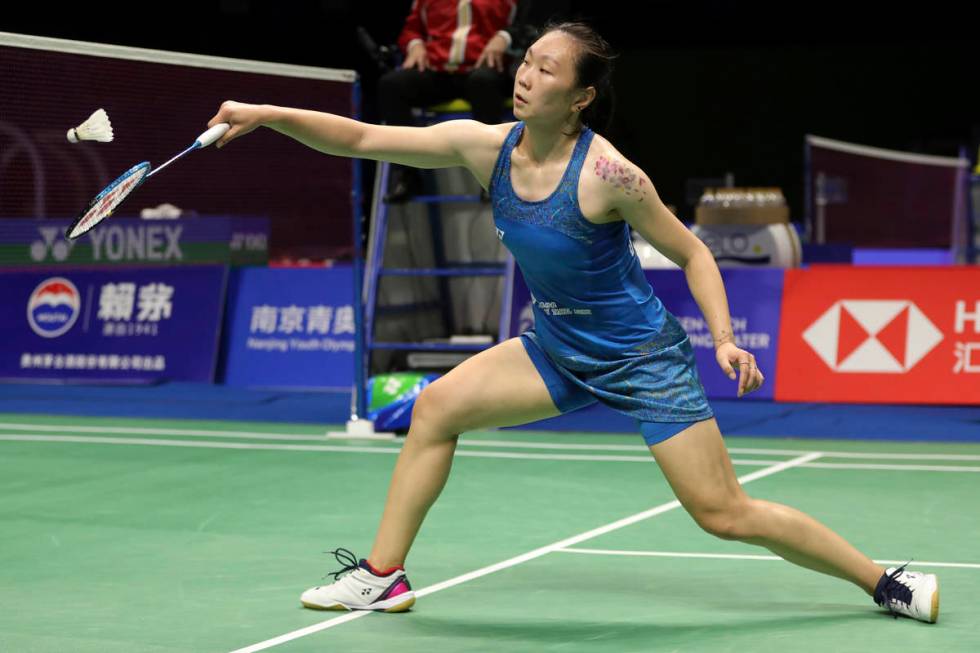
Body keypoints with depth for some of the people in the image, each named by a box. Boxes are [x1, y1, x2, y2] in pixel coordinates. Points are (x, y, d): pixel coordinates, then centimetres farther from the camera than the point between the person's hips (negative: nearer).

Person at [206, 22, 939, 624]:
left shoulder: (607, 175, -24)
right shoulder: (487, 147, -9)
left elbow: (692, 252, -12)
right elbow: (362, 139, -8)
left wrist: (725, 339, -21)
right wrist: (269, 115, -17)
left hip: (642, 356, -6)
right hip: (557, 348, 6)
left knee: (726, 515, -8)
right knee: (436, 408, -3)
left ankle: (884, 581, 7)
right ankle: (384, 575, 9)